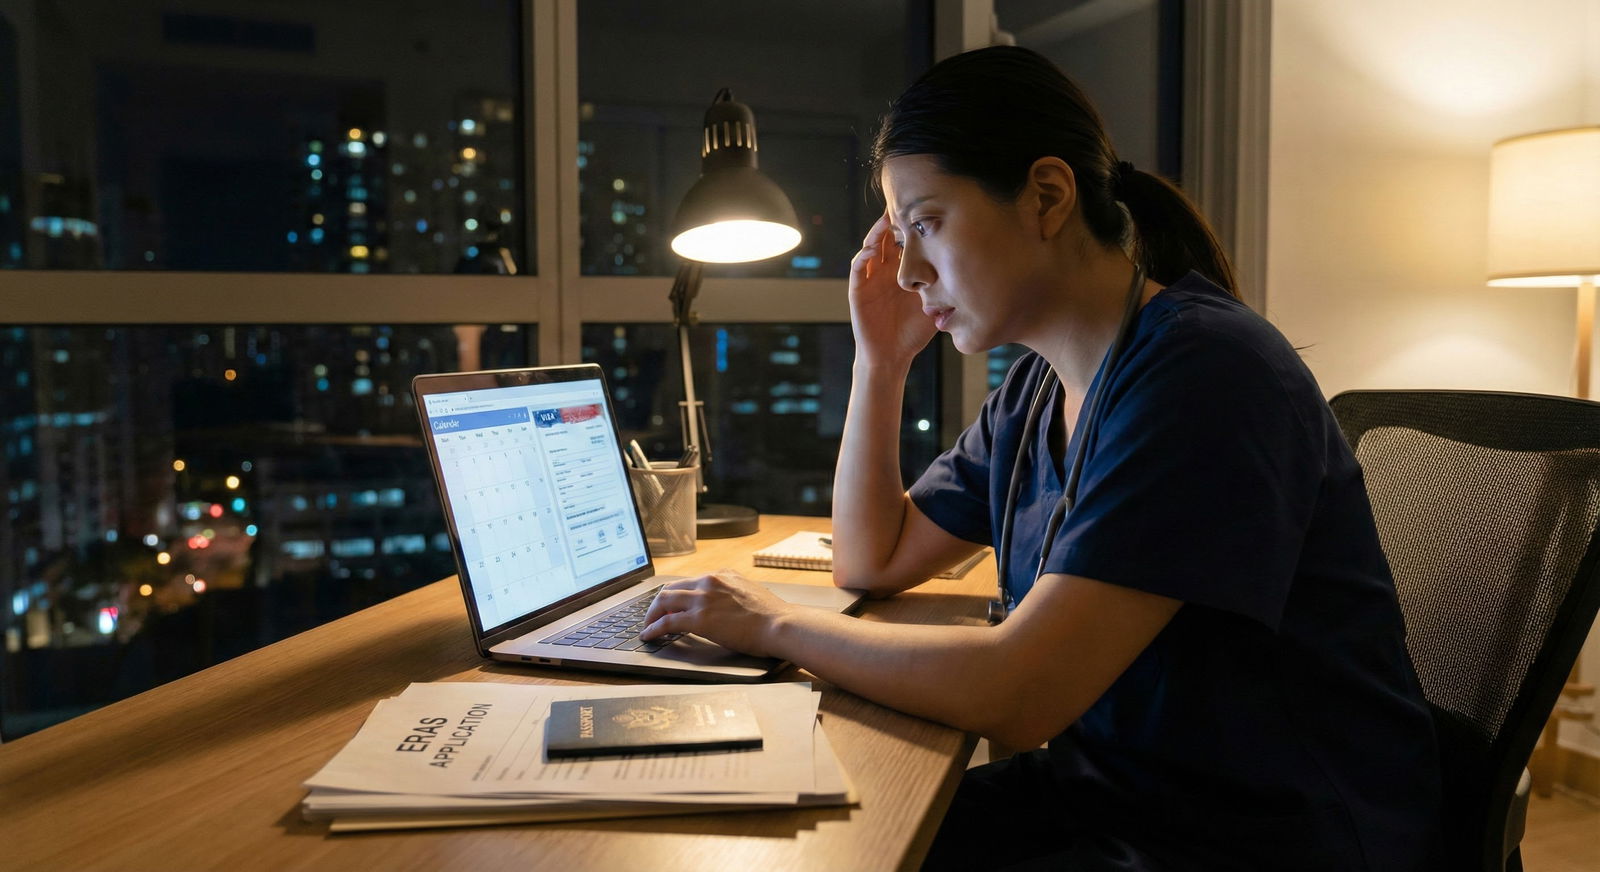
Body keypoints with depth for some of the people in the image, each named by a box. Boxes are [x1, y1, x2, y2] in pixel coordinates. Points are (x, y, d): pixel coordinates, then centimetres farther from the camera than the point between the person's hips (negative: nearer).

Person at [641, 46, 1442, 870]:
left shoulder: (1200, 373, -23)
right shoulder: (1037, 385, 3)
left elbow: (1017, 696, -28)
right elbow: (873, 561, 13)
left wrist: (775, 624, -14)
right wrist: (880, 358, 1)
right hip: (1101, 785, 7)